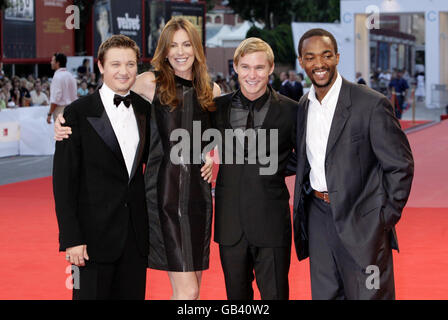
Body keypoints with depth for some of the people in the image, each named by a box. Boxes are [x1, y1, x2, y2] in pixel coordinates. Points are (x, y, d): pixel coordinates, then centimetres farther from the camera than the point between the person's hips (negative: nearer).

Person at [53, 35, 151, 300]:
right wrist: (71, 238, -14)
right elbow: (64, 180, -8)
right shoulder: (78, 113, -6)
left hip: (136, 235, 5)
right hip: (95, 234, -4)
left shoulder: (145, 109, 8)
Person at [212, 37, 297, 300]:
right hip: (231, 224, 3)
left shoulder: (290, 111, -3)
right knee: (236, 295, 13)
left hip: (271, 224, -3)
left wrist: (273, 168, -5)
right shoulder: (219, 107, 4)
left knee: (275, 294, 3)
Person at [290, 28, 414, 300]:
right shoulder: (304, 105, 9)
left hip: (361, 221, -6)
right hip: (318, 215, 6)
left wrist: (387, 218, -7)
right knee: (324, 294, 11)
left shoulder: (372, 104, -11)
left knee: (368, 294, -2)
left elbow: (400, 165, -7)